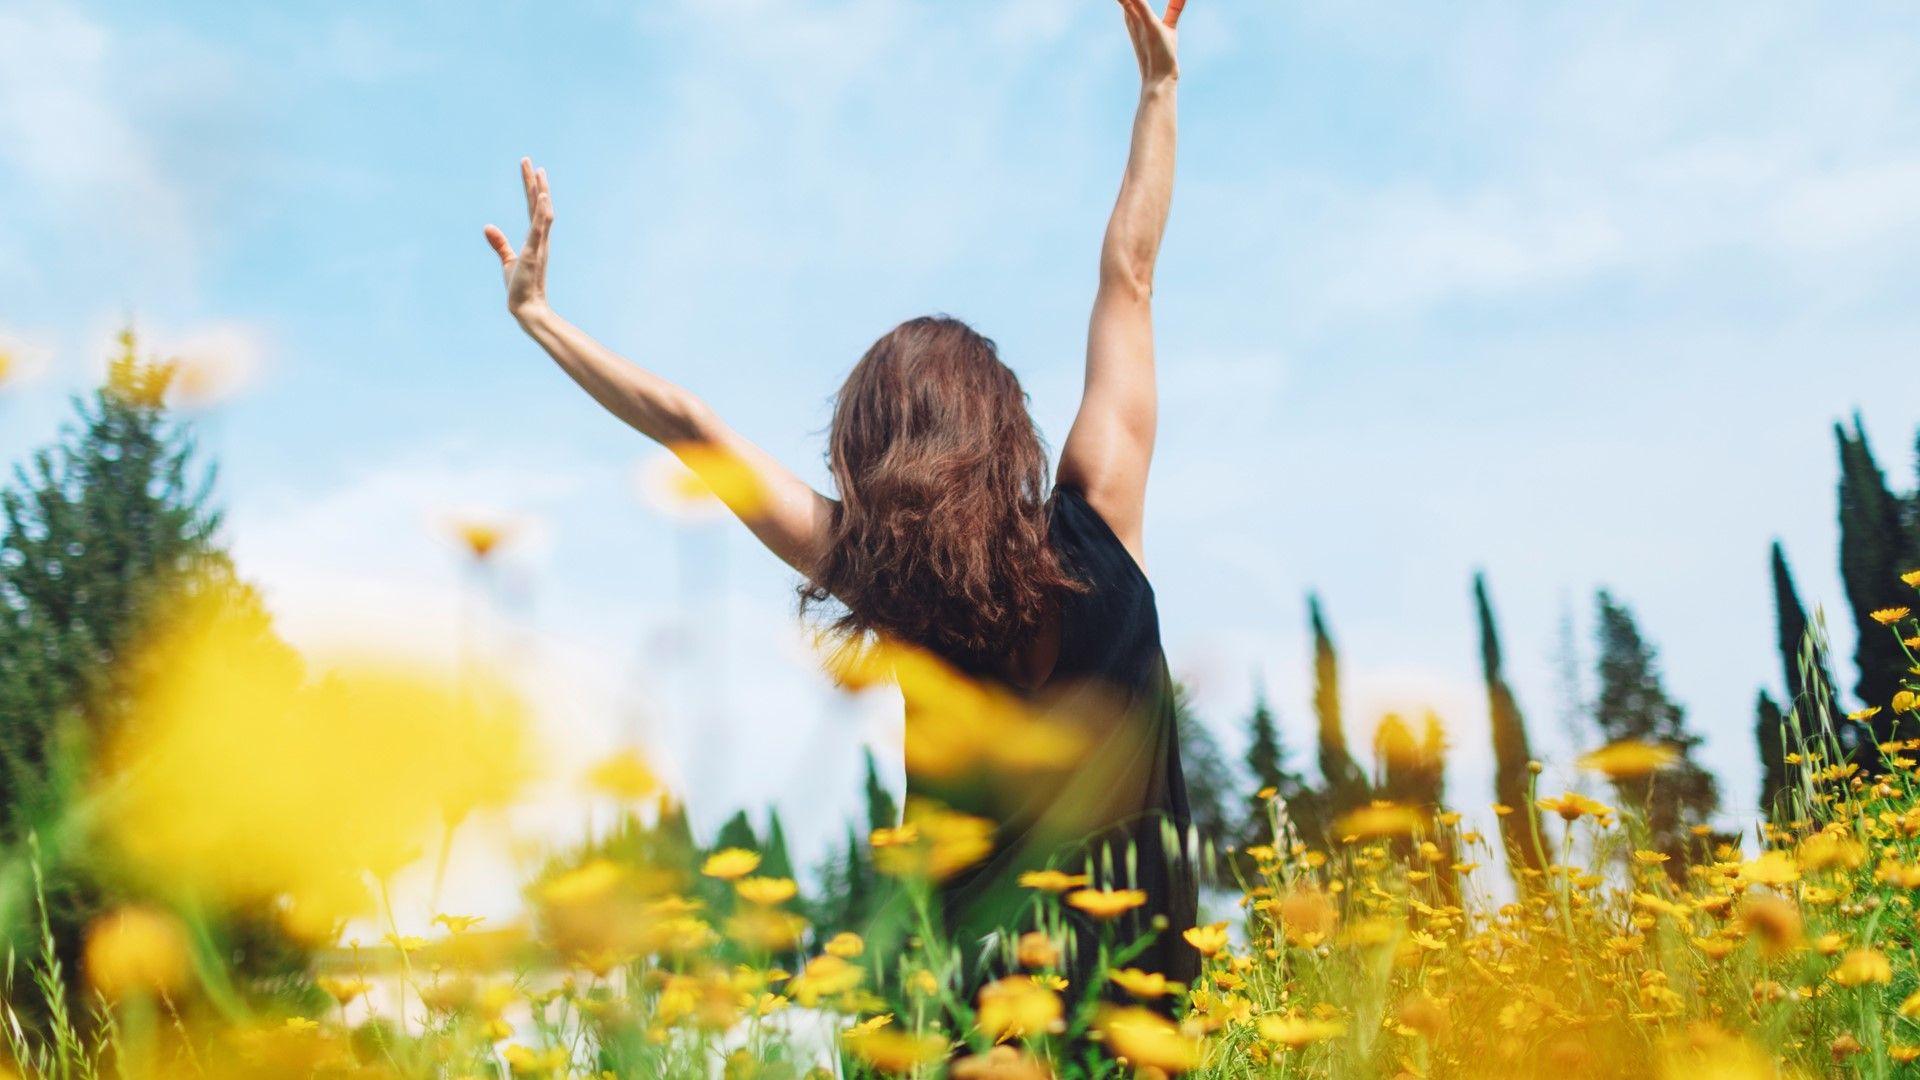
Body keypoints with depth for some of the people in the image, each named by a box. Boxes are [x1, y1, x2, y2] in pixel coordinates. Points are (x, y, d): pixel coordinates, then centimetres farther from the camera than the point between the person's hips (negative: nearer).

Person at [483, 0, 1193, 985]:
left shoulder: (877, 573, -11)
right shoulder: (1092, 531, -11)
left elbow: (687, 424, -4)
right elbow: (1127, 278, -4)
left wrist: (536, 312, 6)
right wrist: (1159, 90, 5)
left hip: (983, 947, 1)